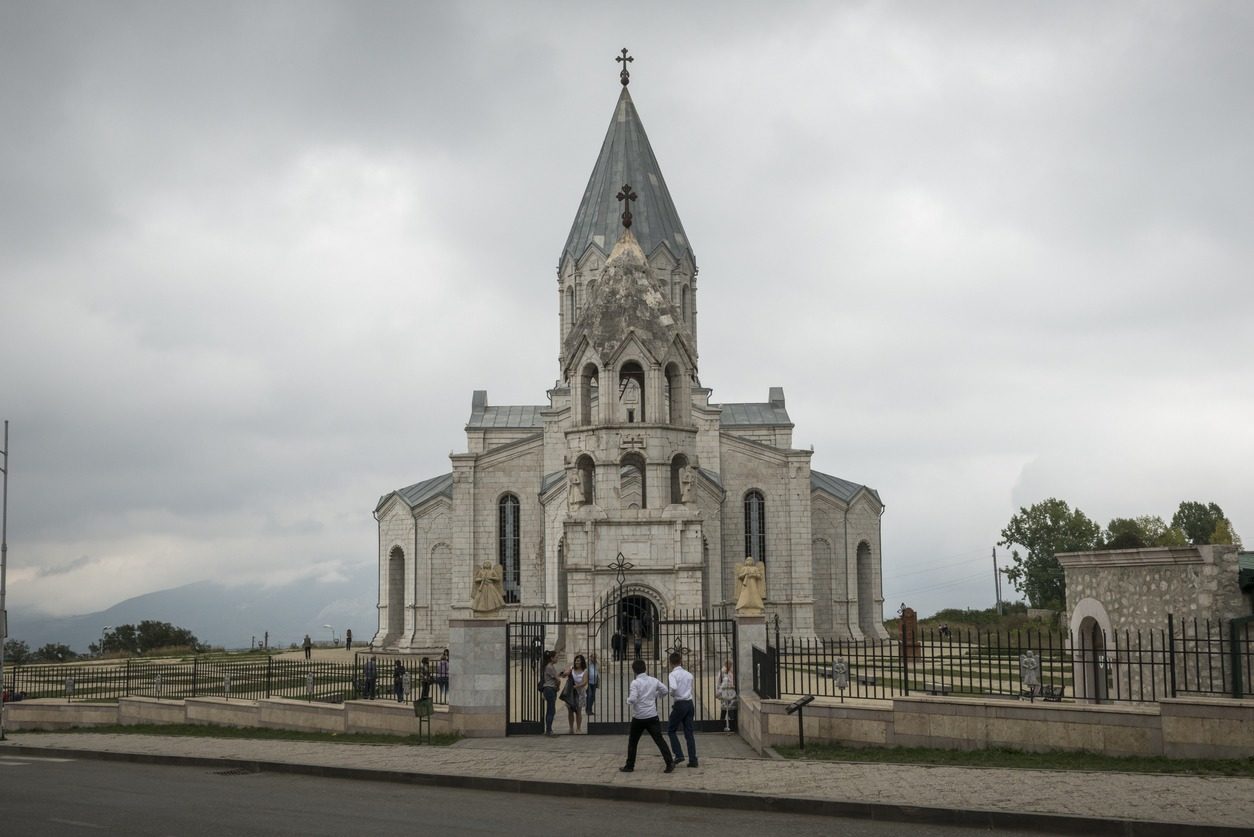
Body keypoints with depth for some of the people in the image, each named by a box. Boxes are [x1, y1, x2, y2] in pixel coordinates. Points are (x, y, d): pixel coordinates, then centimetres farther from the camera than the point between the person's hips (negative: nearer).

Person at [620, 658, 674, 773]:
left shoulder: (635, 683, -13)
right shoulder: (653, 681, 1)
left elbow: (632, 699, -21)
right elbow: (664, 690, 10)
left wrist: (628, 701, 0)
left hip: (639, 717, -3)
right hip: (652, 716, 3)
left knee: (632, 742, 13)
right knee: (659, 740, 2)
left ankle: (629, 766, 18)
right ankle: (669, 763, -7)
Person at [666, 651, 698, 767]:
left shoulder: (673, 674, -9)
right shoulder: (689, 674, 10)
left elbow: (674, 687, -26)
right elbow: (690, 689, 14)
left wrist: (671, 693, -7)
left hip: (679, 704, -6)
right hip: (690, 703, 6)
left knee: (671, 730, 10)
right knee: (689, 732, 8)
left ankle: (679, 755, -1)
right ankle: (693, 760, 4)